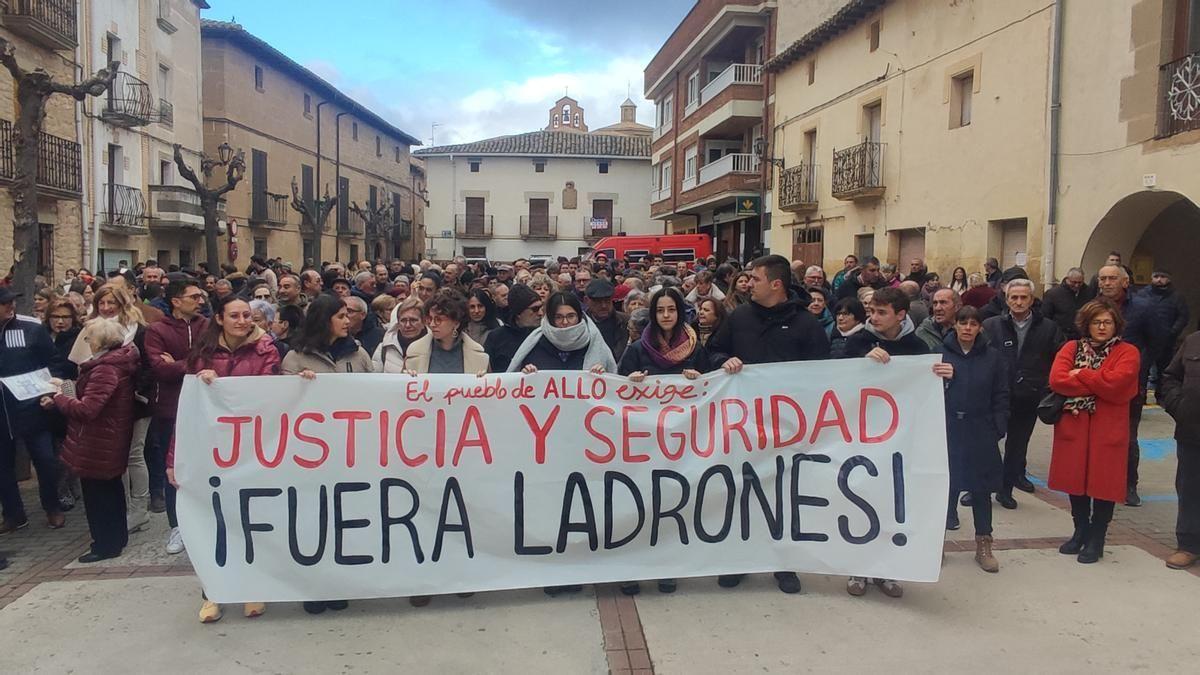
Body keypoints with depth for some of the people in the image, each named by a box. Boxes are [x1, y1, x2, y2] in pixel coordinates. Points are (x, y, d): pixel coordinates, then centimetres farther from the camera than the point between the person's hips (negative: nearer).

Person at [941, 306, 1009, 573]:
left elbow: (1001, 396, 4)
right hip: (946, 430, -1)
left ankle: (983, 545, 19)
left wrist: (998, 429, -4)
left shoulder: (993, 356, 3)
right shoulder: (940, 352, -1)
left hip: (980, 433, 1)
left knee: (981, 489, 9)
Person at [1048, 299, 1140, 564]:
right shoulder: (1071, 348, 7)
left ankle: (1096, 540, 18)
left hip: (1108, 430, -2)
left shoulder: (1127, 352, 0)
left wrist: (1080, 375, -8)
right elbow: (1057, 380, -10)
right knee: (1076, 480, 10)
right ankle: (1080, 532, 28)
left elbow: (1115, 383, -18)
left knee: (1103, 483, 3)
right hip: (1073, 426, 3)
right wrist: (1098, 386, -14)